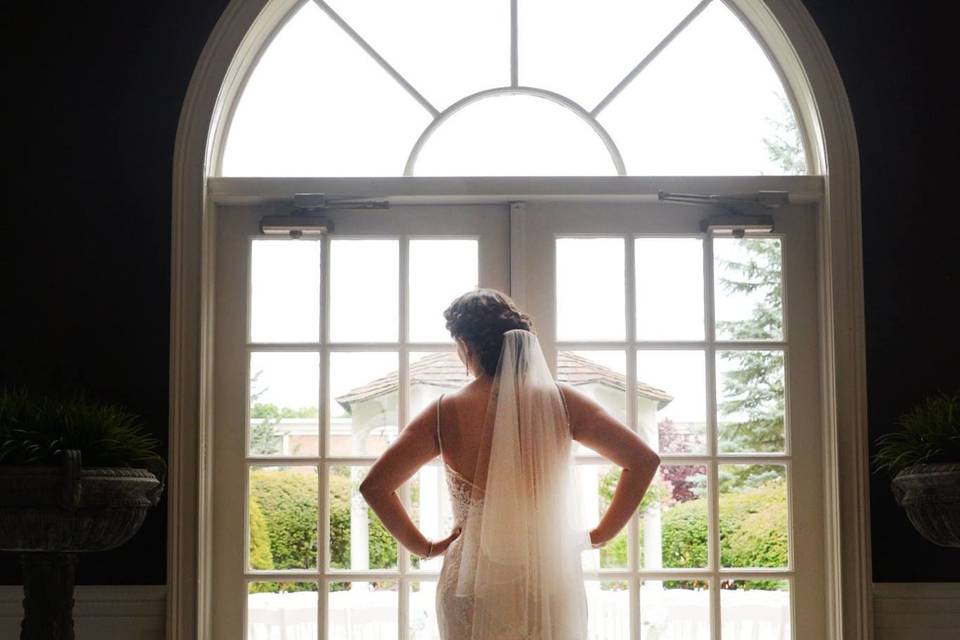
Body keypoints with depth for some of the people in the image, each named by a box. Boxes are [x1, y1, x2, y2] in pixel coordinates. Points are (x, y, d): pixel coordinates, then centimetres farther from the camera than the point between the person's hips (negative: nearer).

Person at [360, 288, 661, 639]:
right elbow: (644, 460, -2)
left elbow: (374, 485, -7)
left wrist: (424, 546, 3)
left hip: (473, 583, -1)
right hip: (551, 581, 1)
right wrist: (600, 534, 5)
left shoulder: (445, 412, -6)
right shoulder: (560, 401, -4)